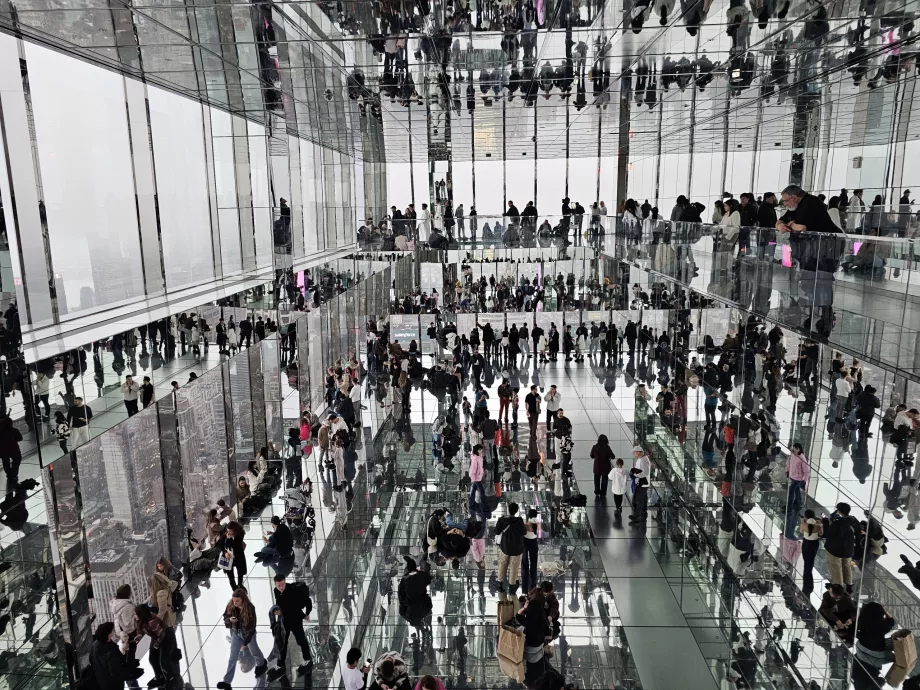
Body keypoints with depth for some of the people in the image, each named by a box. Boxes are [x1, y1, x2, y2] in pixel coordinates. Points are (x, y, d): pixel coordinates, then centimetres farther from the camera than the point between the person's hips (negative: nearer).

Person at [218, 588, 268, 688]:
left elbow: (252, 627, -23)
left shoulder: (250, 608, -29)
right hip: (236, 633, 3)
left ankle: (261, 664, 51)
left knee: (254, 651, 20)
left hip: (248, 633, -3)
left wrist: (245, 642, -23)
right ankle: (227, 681, 4)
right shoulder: (231, 606, -17)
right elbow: (225, 617, -2)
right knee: (232, 657, -1)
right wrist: (230, 619, -26)